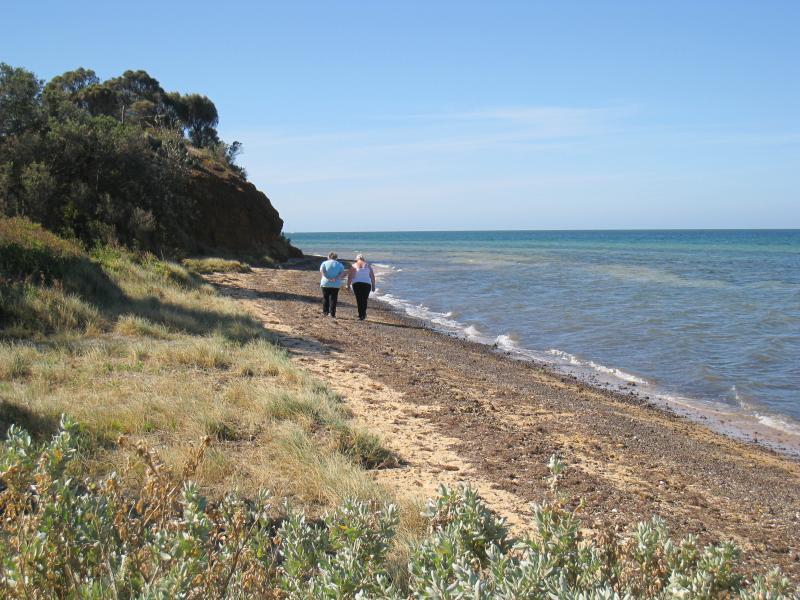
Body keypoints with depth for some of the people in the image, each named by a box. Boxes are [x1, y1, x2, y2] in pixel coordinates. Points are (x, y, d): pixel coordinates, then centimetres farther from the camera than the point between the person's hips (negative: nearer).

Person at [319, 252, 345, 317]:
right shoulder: (340, 265, 9)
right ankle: (332, 314, 2)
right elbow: (343, 274, -6)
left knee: (325, 298, 9)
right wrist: (336, 278, -14)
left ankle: (325, 312, 4)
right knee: (333, 299, 5)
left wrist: (328, 278, -15)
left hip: (326, 283, -1)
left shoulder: (325, 263, 5)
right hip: (336, 285, 1)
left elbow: (321, 271, -12)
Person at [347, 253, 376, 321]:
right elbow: (372, 276, 6)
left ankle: (361, 315, -4)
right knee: (364, 300, 13)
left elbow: (350, 276, -4)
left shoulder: (354, 266, 3)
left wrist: (348, 285, 0)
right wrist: (373, 286, 11)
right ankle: (363, 314, 13)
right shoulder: (368, 265, 7)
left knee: (359, 300, 1)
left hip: (357, 284, -1)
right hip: (367, 284, 1)